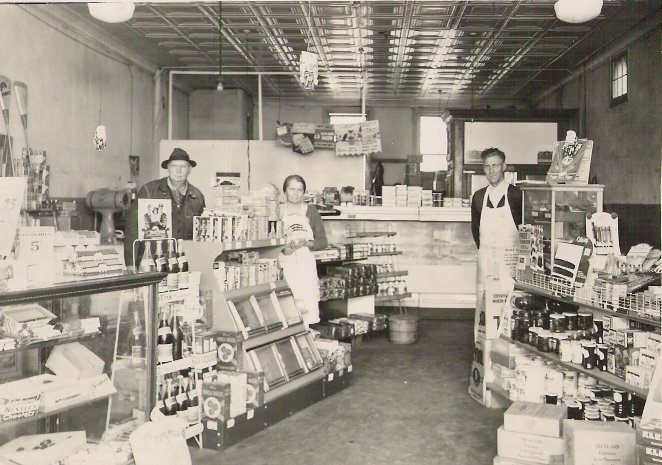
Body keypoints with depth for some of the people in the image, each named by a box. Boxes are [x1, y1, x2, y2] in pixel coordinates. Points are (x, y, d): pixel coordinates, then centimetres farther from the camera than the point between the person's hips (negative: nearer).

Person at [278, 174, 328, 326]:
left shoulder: (310, 211, 8)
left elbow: (323, 241, 8)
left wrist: (307, 243, -10)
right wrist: (283, 248, -12)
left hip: (306, 264, 1)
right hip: (285, 266, 0)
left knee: (308, 307, -8)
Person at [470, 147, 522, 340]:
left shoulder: (516, 194, -4)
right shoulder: (479, 196, 10)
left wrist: (520, 251, 1)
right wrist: (483, 249, 13)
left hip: (510, 258, -4)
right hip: (485, 257, 4)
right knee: (482, 300, 4)